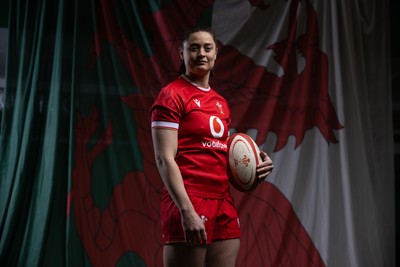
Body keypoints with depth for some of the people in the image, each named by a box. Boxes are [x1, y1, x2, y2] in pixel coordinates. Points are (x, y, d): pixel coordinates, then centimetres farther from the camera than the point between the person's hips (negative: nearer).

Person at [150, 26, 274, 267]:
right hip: (189, 203, -7)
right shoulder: (172, 95, -3)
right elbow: (165, 158, -12)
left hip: (224, 202, 7)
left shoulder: (221, 103, 19)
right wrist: (187, 211, -21)